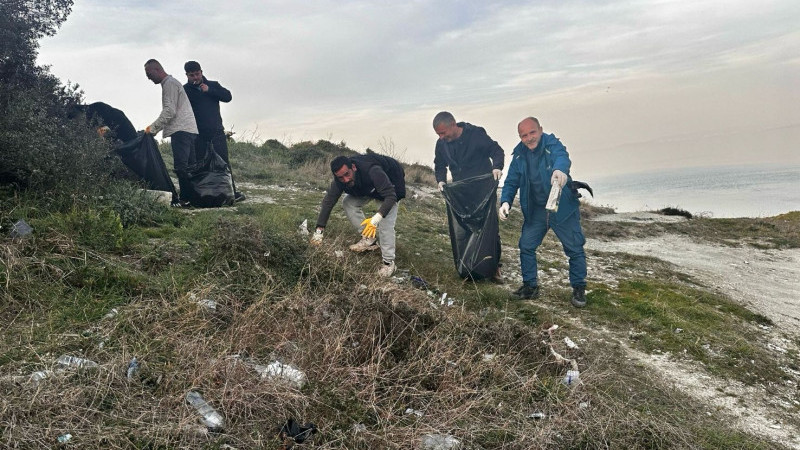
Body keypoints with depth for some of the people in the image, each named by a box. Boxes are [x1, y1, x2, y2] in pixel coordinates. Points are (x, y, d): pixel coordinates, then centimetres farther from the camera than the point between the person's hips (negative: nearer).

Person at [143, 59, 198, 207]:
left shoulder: (169, 83, -5)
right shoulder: (171, 83, 27)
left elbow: (170, 111, -15)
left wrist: (153, 128, -11)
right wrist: (156, 128, 22)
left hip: (181, 130, -11)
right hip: (188, 130, 11)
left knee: (181, 167, -14)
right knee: (188, 167, 8)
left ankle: (185, 199, -15)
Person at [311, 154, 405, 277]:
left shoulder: (372, 171, -44)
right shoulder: (339, 181, -26)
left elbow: (390, 197, -44)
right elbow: (328, 201, -20)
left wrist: (376, 218, -56)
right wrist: (319, 230, -24)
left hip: (389, 184, -6)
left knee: (386, 222, -22)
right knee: (348, 202, -9)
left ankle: (389, 262, -12)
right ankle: (369, 239, -2)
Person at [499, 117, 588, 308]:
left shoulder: (552, 144, -19)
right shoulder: (519, 155, -4)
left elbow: (562, 156, -42)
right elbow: (511, 181, -2)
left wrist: (560, 169, -66)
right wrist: (505, 201, -21)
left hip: (563, 208, -4)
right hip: (535, 210, 4)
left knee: (575, 249, 1)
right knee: (526, 246, 4)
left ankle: (579, 288, 18)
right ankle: (530, 285, 20)